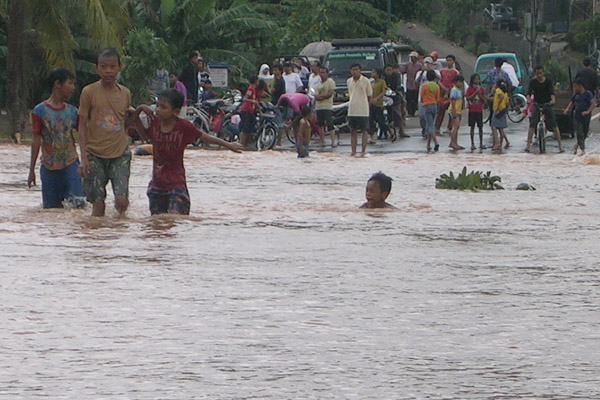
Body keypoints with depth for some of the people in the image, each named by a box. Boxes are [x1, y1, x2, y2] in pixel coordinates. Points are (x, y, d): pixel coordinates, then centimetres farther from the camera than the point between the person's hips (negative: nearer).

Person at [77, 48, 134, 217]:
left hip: (120, 154, 2)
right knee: (98, 203, -3)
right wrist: (84, 157, -8)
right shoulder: (89, 92, -2)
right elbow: (83, 126, -2)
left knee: (122, 200, -12)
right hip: (95, 154, -2)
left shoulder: (125, 93, 7)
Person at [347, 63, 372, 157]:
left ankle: (363, 151, 4)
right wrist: (351, 104, 15)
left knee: (364, 130, 1)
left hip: (363, 110, -4)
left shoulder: (365, 81, -4)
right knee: (353, 131, 5)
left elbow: (369, 96, 4)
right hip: (352, 110, 4)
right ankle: (353, 151, 8)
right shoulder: (349, 81, 10)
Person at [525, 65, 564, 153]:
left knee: (554, 125, -8)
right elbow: (529, 92, -13)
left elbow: (552, 92, -17)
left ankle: (560, 144, -4)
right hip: (537, 105, 1)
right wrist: (528, 99, -35)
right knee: (532, 125, -10)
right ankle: (528, 145, -8)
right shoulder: (533, 82, 0)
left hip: (547, 104, -1)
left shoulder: (548, 82, -3)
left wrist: (553, 100, -37)